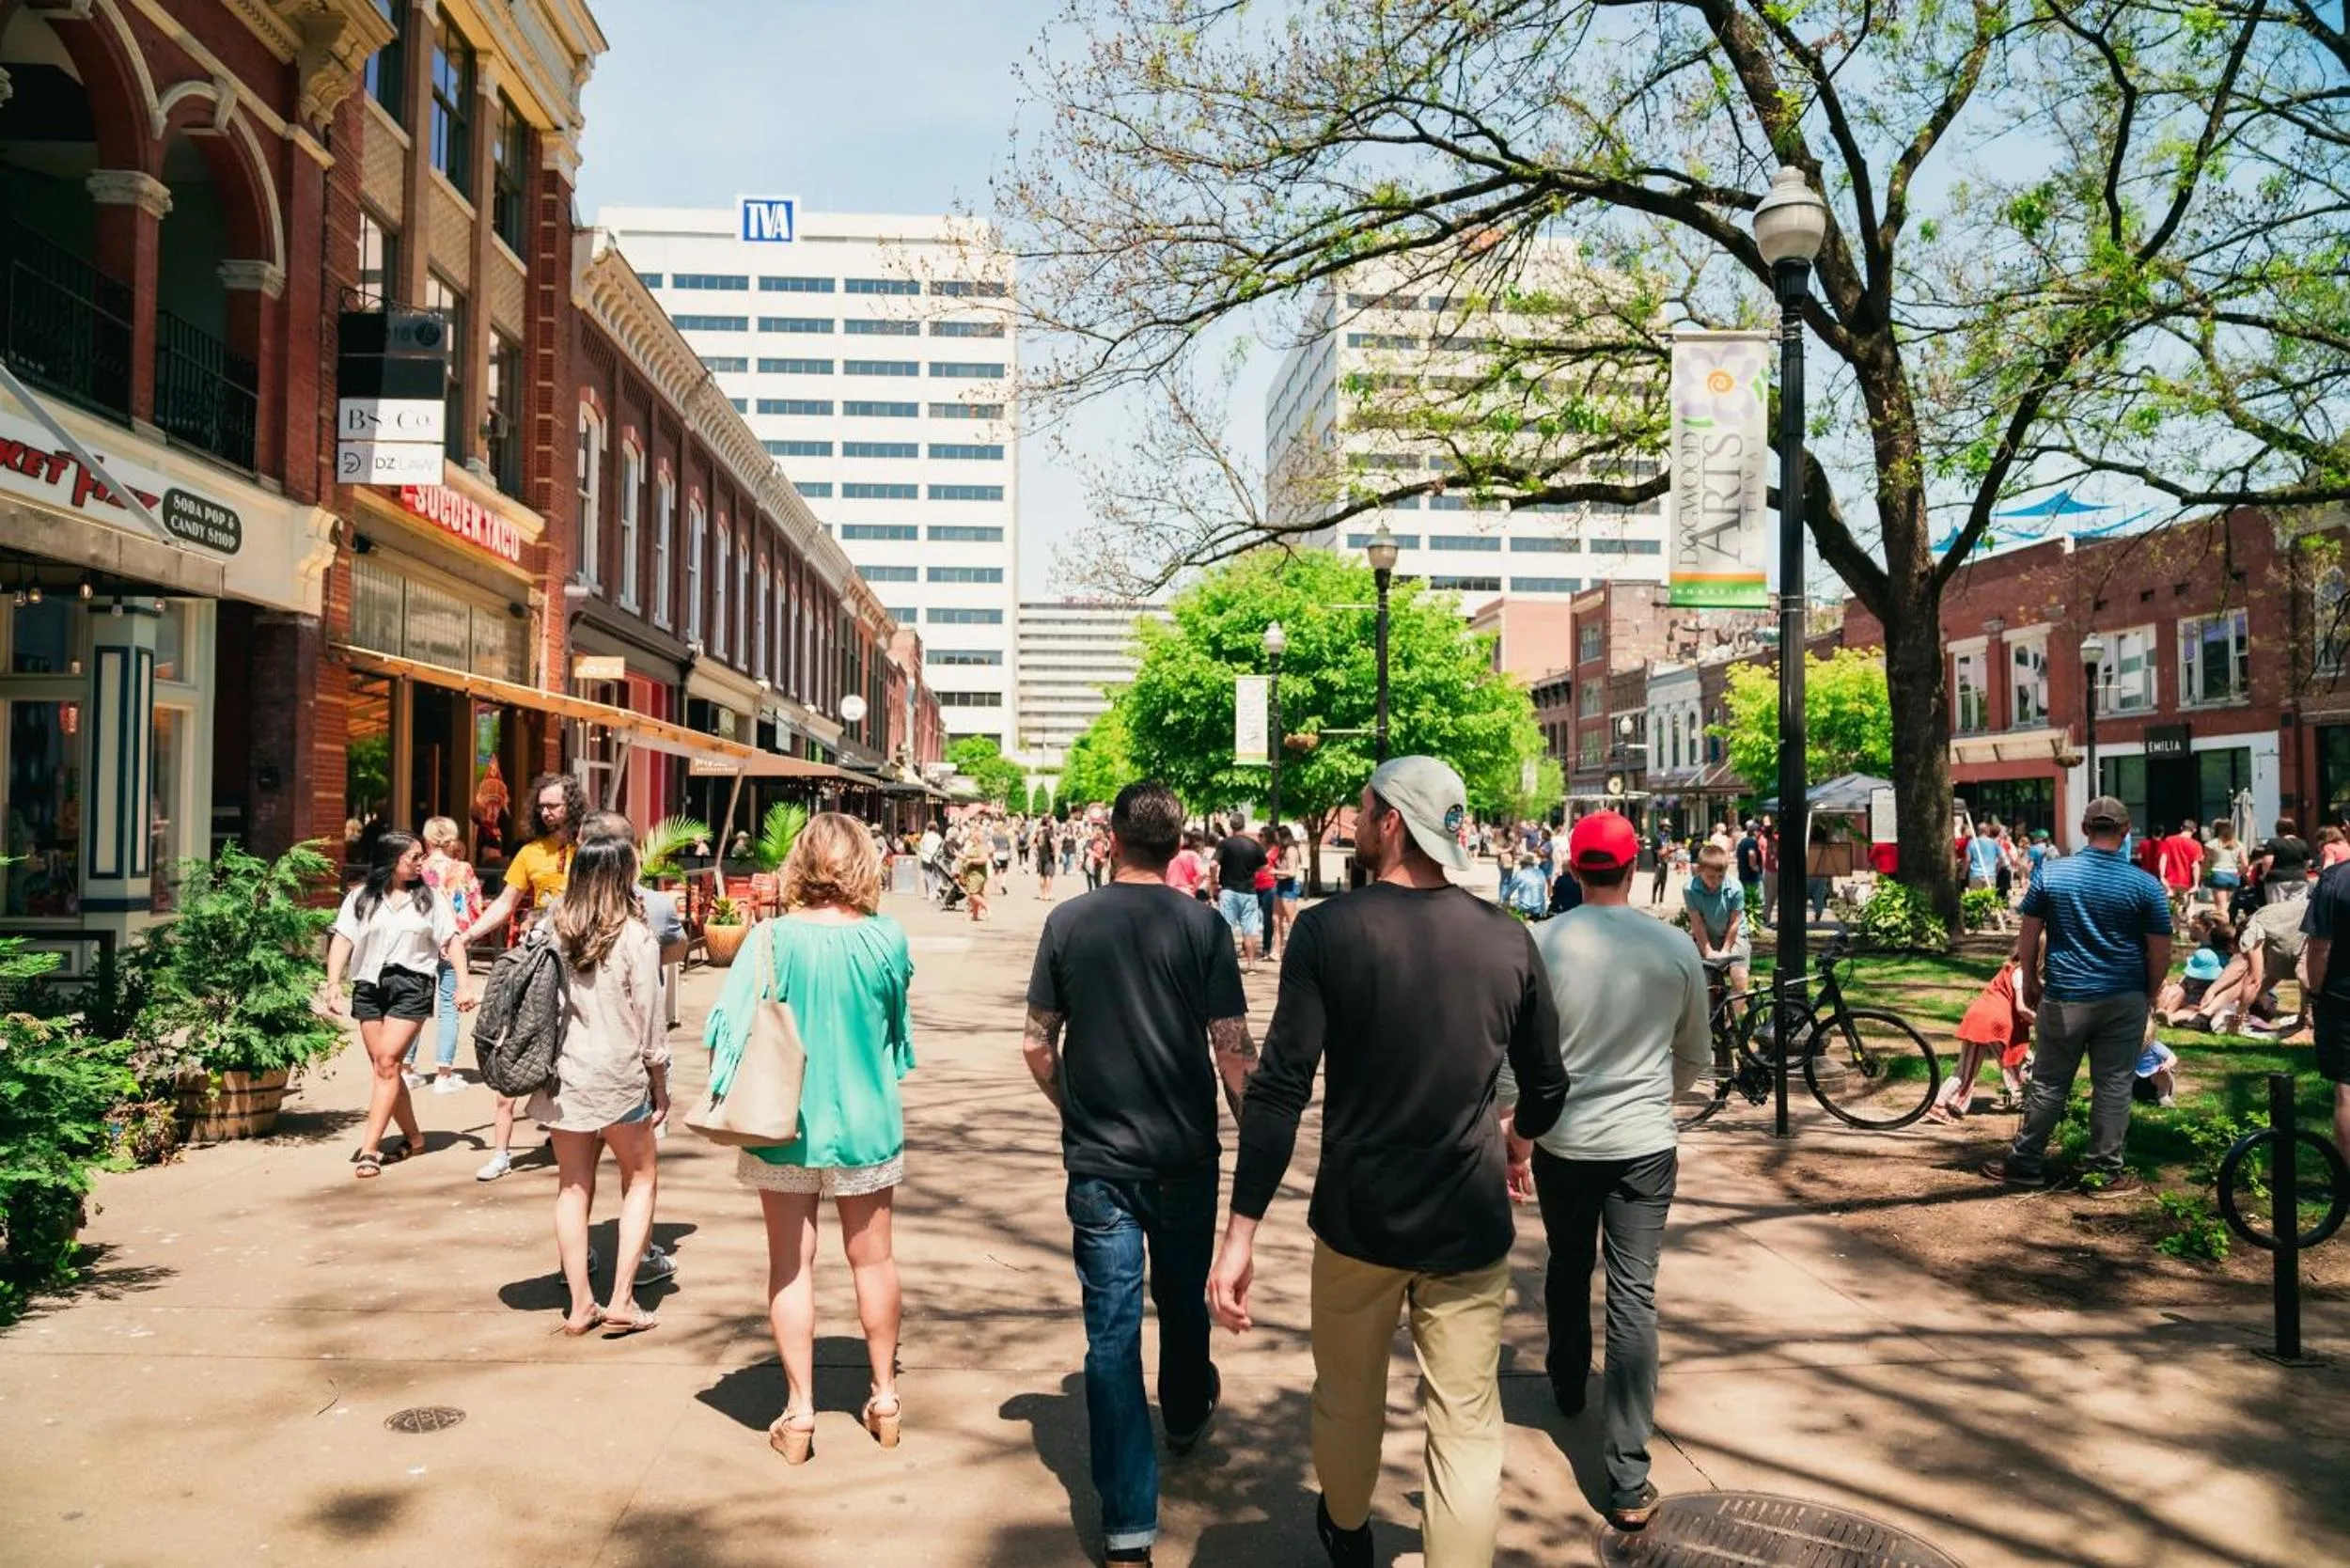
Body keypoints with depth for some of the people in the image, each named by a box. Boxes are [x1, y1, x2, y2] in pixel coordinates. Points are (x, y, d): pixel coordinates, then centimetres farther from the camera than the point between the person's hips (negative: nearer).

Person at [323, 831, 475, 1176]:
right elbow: (342, 940, 2)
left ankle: (368, 1149, -10)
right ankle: (413, 1137, 23)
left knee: (387, 1063, -11)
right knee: (383, 1066, 7)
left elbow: (452, 941, 6)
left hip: (412, 984, -2)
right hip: (369, 984, 2)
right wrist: (333, 985, -9)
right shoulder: (361, 898, 8)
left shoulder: (429, 899, 7)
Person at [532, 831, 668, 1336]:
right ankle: (621, 1301, 7)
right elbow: (648, 1020, -9)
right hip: (617, 1074, -4)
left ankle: (580, 1305, 18)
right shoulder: (635, 938, -12)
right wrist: (660, 1086, 2)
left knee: (573, 1187, 14)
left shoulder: (551, 930, -1)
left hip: (561, 1075, 4)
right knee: (641, 1179, 13)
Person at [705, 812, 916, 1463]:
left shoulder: (774, 939, -14)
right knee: (872, 1257, 15)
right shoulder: (887, 938, -10)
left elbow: (730, 1026, -11)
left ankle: (799, 1412, 16)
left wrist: (727, 1104, 4)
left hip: (785, 1125, -1)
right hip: (867, 1120, 2)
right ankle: (885, 1398, 28)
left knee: (790, 1264, 10)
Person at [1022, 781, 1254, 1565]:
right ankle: (1185, 1416, 50)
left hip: (1097, 1158, 0)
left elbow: (1037, 1044, 0)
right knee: (1183, 1299, 24)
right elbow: (1233, 1049, -11)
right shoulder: (1203, 925, -9)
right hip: (1185, 1154, 1)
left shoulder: (1068, 922, -5)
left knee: (1111, 1330, 3)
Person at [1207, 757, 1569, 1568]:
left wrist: (1241, 1232, -14)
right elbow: (1546, 1086, 5)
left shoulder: (1328, 930, -12)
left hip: (1358, 1215, 0)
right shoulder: (1507, 938, -5)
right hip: (1471, 1224, 0)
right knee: (1467, 1428, 9)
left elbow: (1280, 1090, -16)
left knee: (1348, 1400, 22)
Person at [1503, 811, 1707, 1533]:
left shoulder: (1544, 943, -10)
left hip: (1561, 1142, 0)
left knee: (1568, 1271, 23)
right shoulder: (1676, 948, -5)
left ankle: (1568, 1388, 45)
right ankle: (1629, 1481, 0)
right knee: (1634, 1297, 1)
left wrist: (1516, 1133, 6)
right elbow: (1696, 1057, 9)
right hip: (1645, 1143, 0)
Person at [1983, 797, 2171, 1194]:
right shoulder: (2146, 885, -5)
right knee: (2113, 1086, 8)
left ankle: (2024, 1164, 15)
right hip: (2124, 1001, 0)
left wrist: (2030, 980, 13)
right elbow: (2160, 952, -3)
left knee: (2048, 1084, 8)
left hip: (2064, 997, 0)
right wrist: (2150, 996, 12)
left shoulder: (2051, 873, -3)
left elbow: (2028, 935, 0)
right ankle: (2103, 1171, 14)